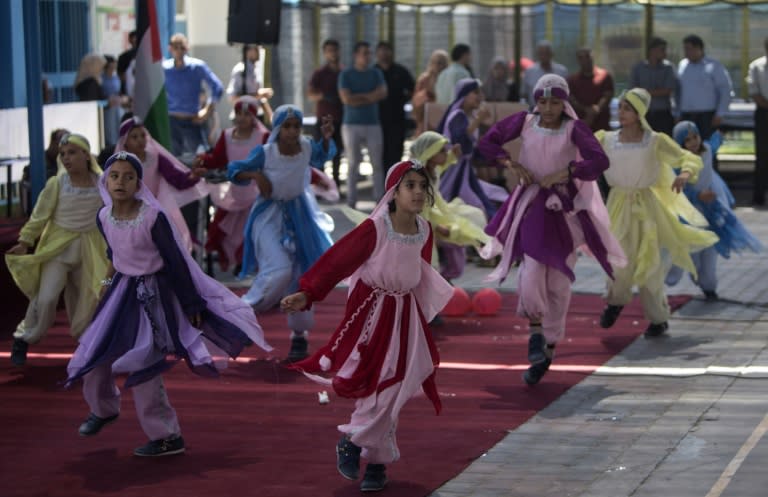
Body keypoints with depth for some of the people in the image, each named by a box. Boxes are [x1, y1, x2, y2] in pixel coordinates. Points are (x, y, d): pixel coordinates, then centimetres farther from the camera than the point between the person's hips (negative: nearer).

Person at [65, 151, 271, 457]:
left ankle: (166, 437, 3)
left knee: (141, 366, -10)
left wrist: (191, 305, -12)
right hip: (123, 290, 6)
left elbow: (176, 262, -16)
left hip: (154, 293, -6)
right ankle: (103, 409, 42)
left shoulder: (153, 217, -22)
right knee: (93, 356, 11)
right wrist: (109, 281, 25)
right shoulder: (104, 217, -5)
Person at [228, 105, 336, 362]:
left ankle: (299, 334, 22)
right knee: (280, 270, -23)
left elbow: (324, 154, 14)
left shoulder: (307, 148, -8)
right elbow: (234, 170, -9)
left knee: (301, 275, 9)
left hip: (299, 215, 5)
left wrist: (326, 138, -6)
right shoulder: (264, 153, -17)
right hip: (269, 215, -5)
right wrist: (256, 176, -26)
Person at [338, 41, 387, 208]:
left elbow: (382, 93, -4)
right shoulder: (346, 75, 3)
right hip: (352, 124, -2)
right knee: (353, 164, -2)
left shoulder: (376, 73, 11)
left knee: (377, 163, -3)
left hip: (373, 123, 2)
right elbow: (346, 99, -9)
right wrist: (370, 97, -4)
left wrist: (358, 97, -9)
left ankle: (380, 199, 1)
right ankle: (351, 201, 1)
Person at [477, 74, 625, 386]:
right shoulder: (524, 122, -2)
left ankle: (548, 347, 24)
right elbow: (488, 142, 7)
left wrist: (562, 173, -24)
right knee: (531, 272, -17)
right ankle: (535, 332, 9)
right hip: (532, 205, 1)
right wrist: (510, 163, -7)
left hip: (565, 208, -1)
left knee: (558, 283, 7)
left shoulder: (574, 129, -10)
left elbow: (600, 161, -23)